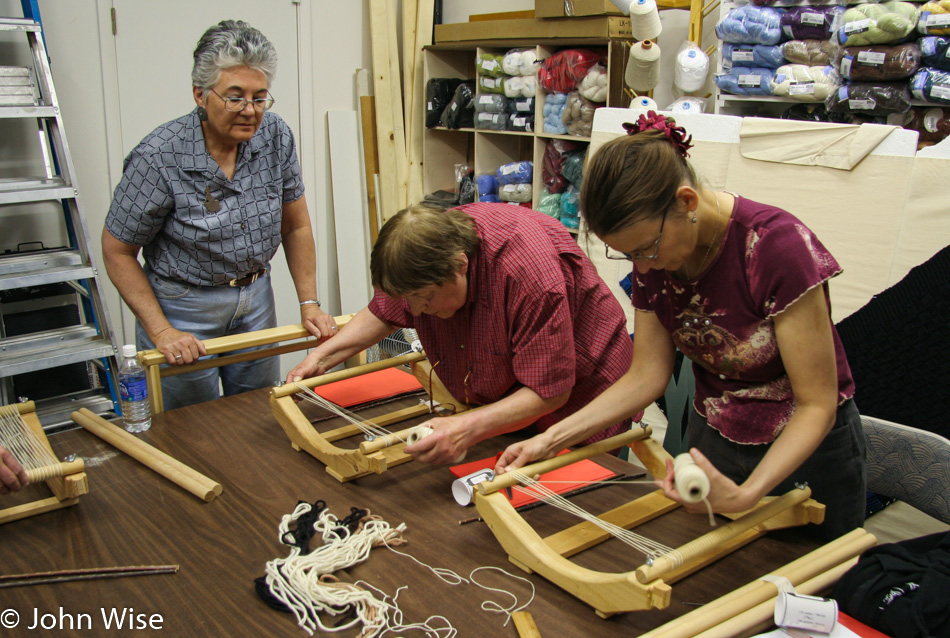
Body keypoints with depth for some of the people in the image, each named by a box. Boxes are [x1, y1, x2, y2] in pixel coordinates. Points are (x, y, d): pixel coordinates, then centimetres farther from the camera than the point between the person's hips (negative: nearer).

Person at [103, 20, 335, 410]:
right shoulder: (159, 158, -21)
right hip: (183, 306, -4)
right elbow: (117, 251, -11)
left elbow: (295, 227, 3)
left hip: (256, 298, 4)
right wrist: (162, 332, -16)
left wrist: (309, 304, -1)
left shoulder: (276, 137, -9)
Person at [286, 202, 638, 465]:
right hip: (501, 402, 6)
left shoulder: (530, 274, -39)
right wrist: (322, 356, -4)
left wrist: (468, 428, -42)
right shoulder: (427, 246, -17)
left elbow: (550, 391, -32)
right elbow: (383, 312, 4)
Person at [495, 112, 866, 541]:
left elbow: (817, 405, -25)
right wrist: (549, 440, -13)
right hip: (712, 444, 5)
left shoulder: (777, 245, -30)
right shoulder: (652, 254, -13)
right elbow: (647, 375, -5)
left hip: (805, 452, -4)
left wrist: (746, 494, -39)